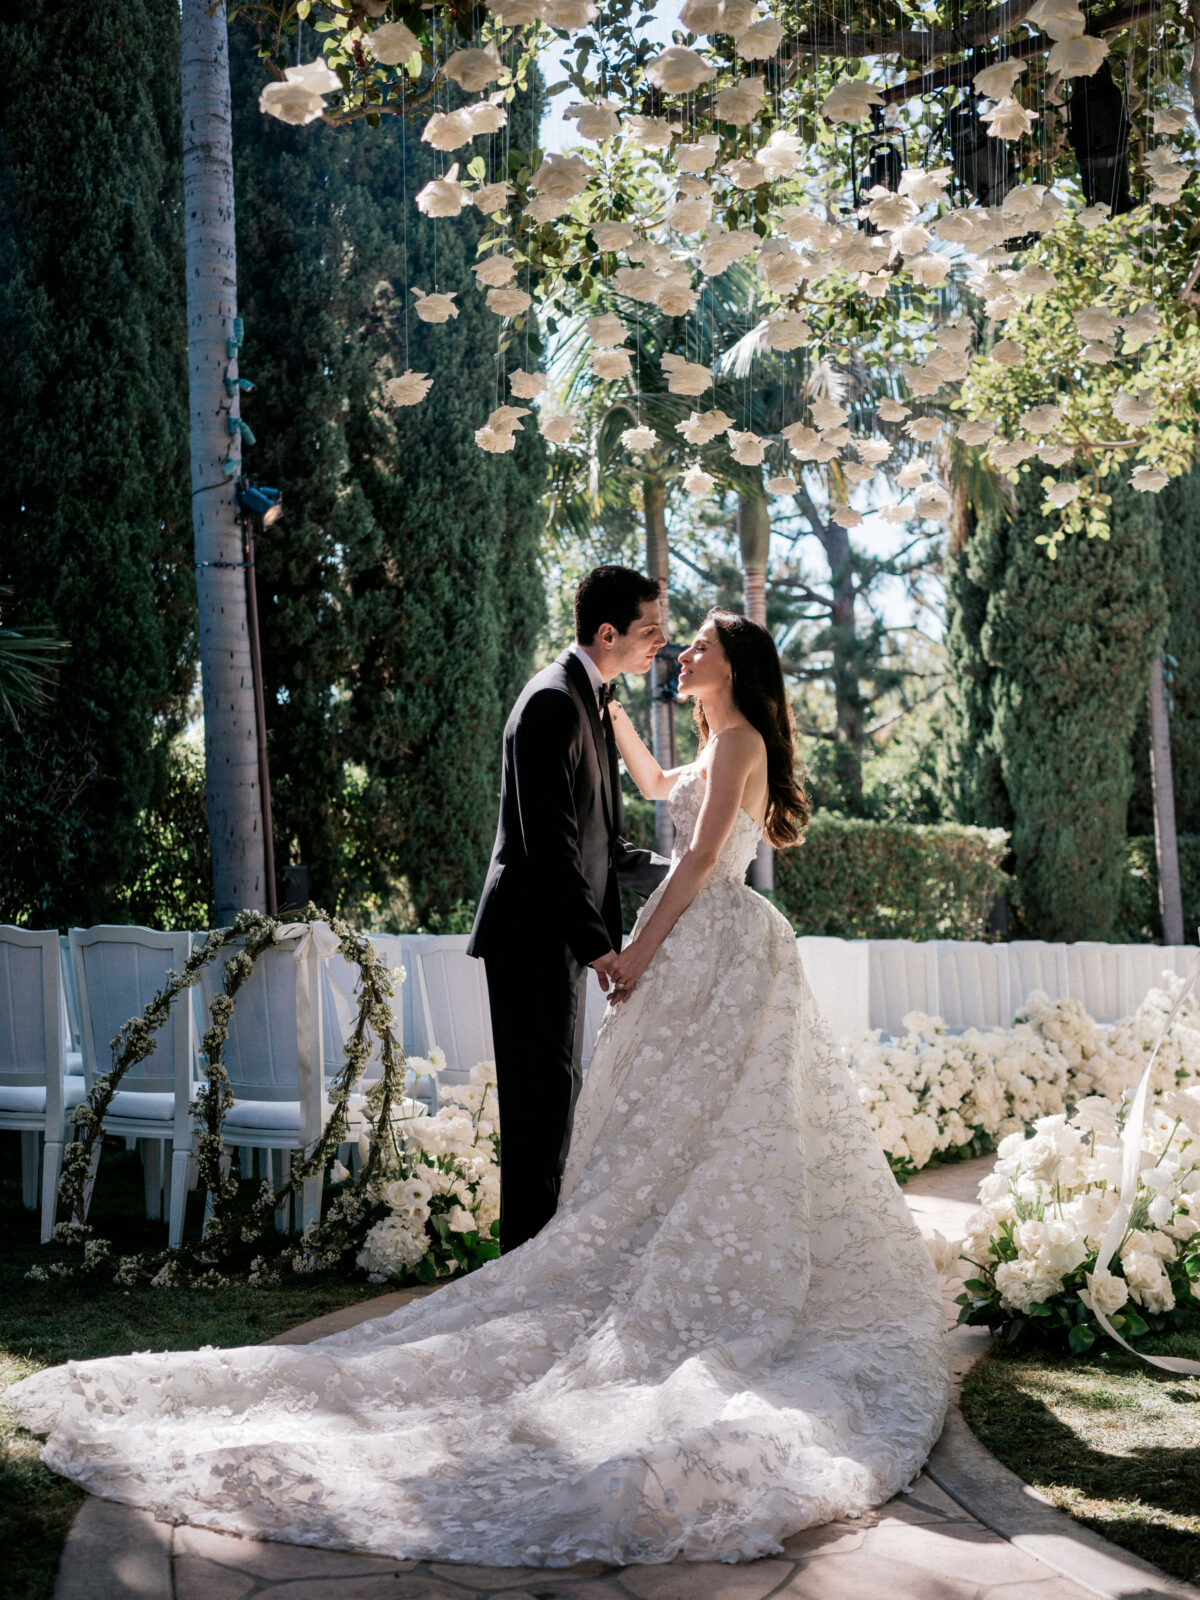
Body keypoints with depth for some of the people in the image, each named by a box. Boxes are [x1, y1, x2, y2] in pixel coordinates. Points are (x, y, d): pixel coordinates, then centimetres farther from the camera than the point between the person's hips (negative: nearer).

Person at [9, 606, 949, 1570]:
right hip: (706, 952, 9)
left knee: (685, 1133, -10)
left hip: (711, 950, -9)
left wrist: (640, 948, -15)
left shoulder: (737, 739, -8)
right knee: (718, 1133, 5)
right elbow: (659, 786, 40)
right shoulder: (721, 748, 20)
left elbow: (702, 856, -15)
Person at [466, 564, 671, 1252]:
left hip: (565, 936, 10)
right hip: (535, 936, -10)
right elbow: (550, 842, -22)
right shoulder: (553, 703, -16)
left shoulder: (591, 702, 15)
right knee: (542, 1100, -6)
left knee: (558, 1094, 16)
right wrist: (598, 944, -22)